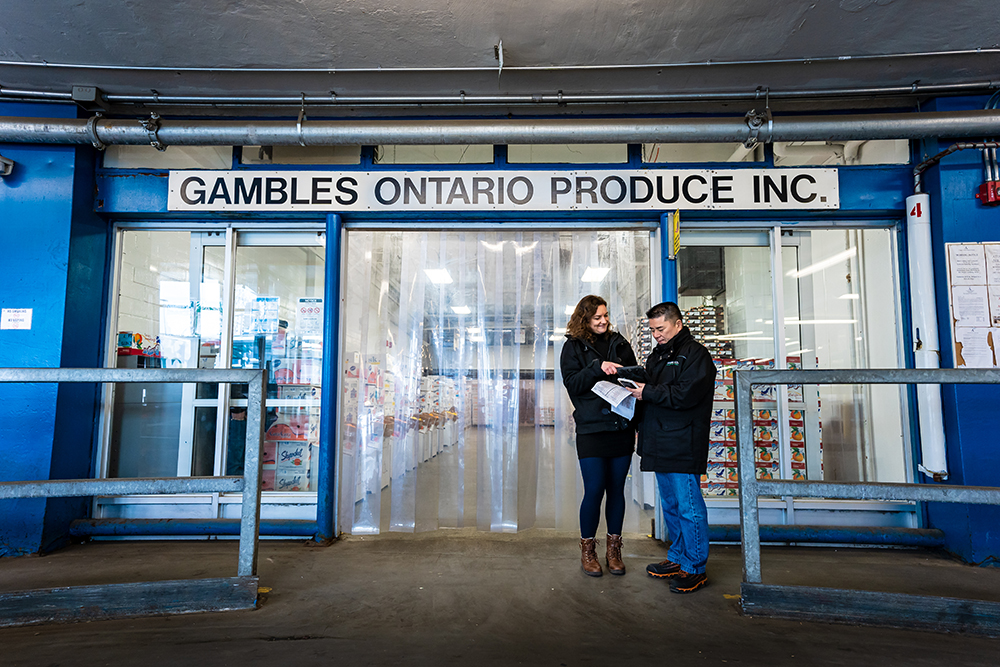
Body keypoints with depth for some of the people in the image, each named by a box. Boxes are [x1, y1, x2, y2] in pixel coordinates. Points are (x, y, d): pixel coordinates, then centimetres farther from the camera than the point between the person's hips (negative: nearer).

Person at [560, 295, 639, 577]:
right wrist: (597, 368, -21)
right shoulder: (573, 347, 2)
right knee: (594, 490, -3)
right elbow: (572, 384, -8)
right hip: (591, 429, -3)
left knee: (617, 489, 9)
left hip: (622, 428, 3)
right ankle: (587, 550, 17)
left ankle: (614, 549, 24)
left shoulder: (619, 343, 11)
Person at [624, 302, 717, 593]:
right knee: (670, 505, 18)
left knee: (688, 507, -2)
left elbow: (686, 394, -20)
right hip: (660, 444, 9)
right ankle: (678, 558, 31)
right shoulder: (657, 355, 18)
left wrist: (649, 392, -17)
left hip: (683, 446, -9)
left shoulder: (695, 354, -8)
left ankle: (695, 568, 10)